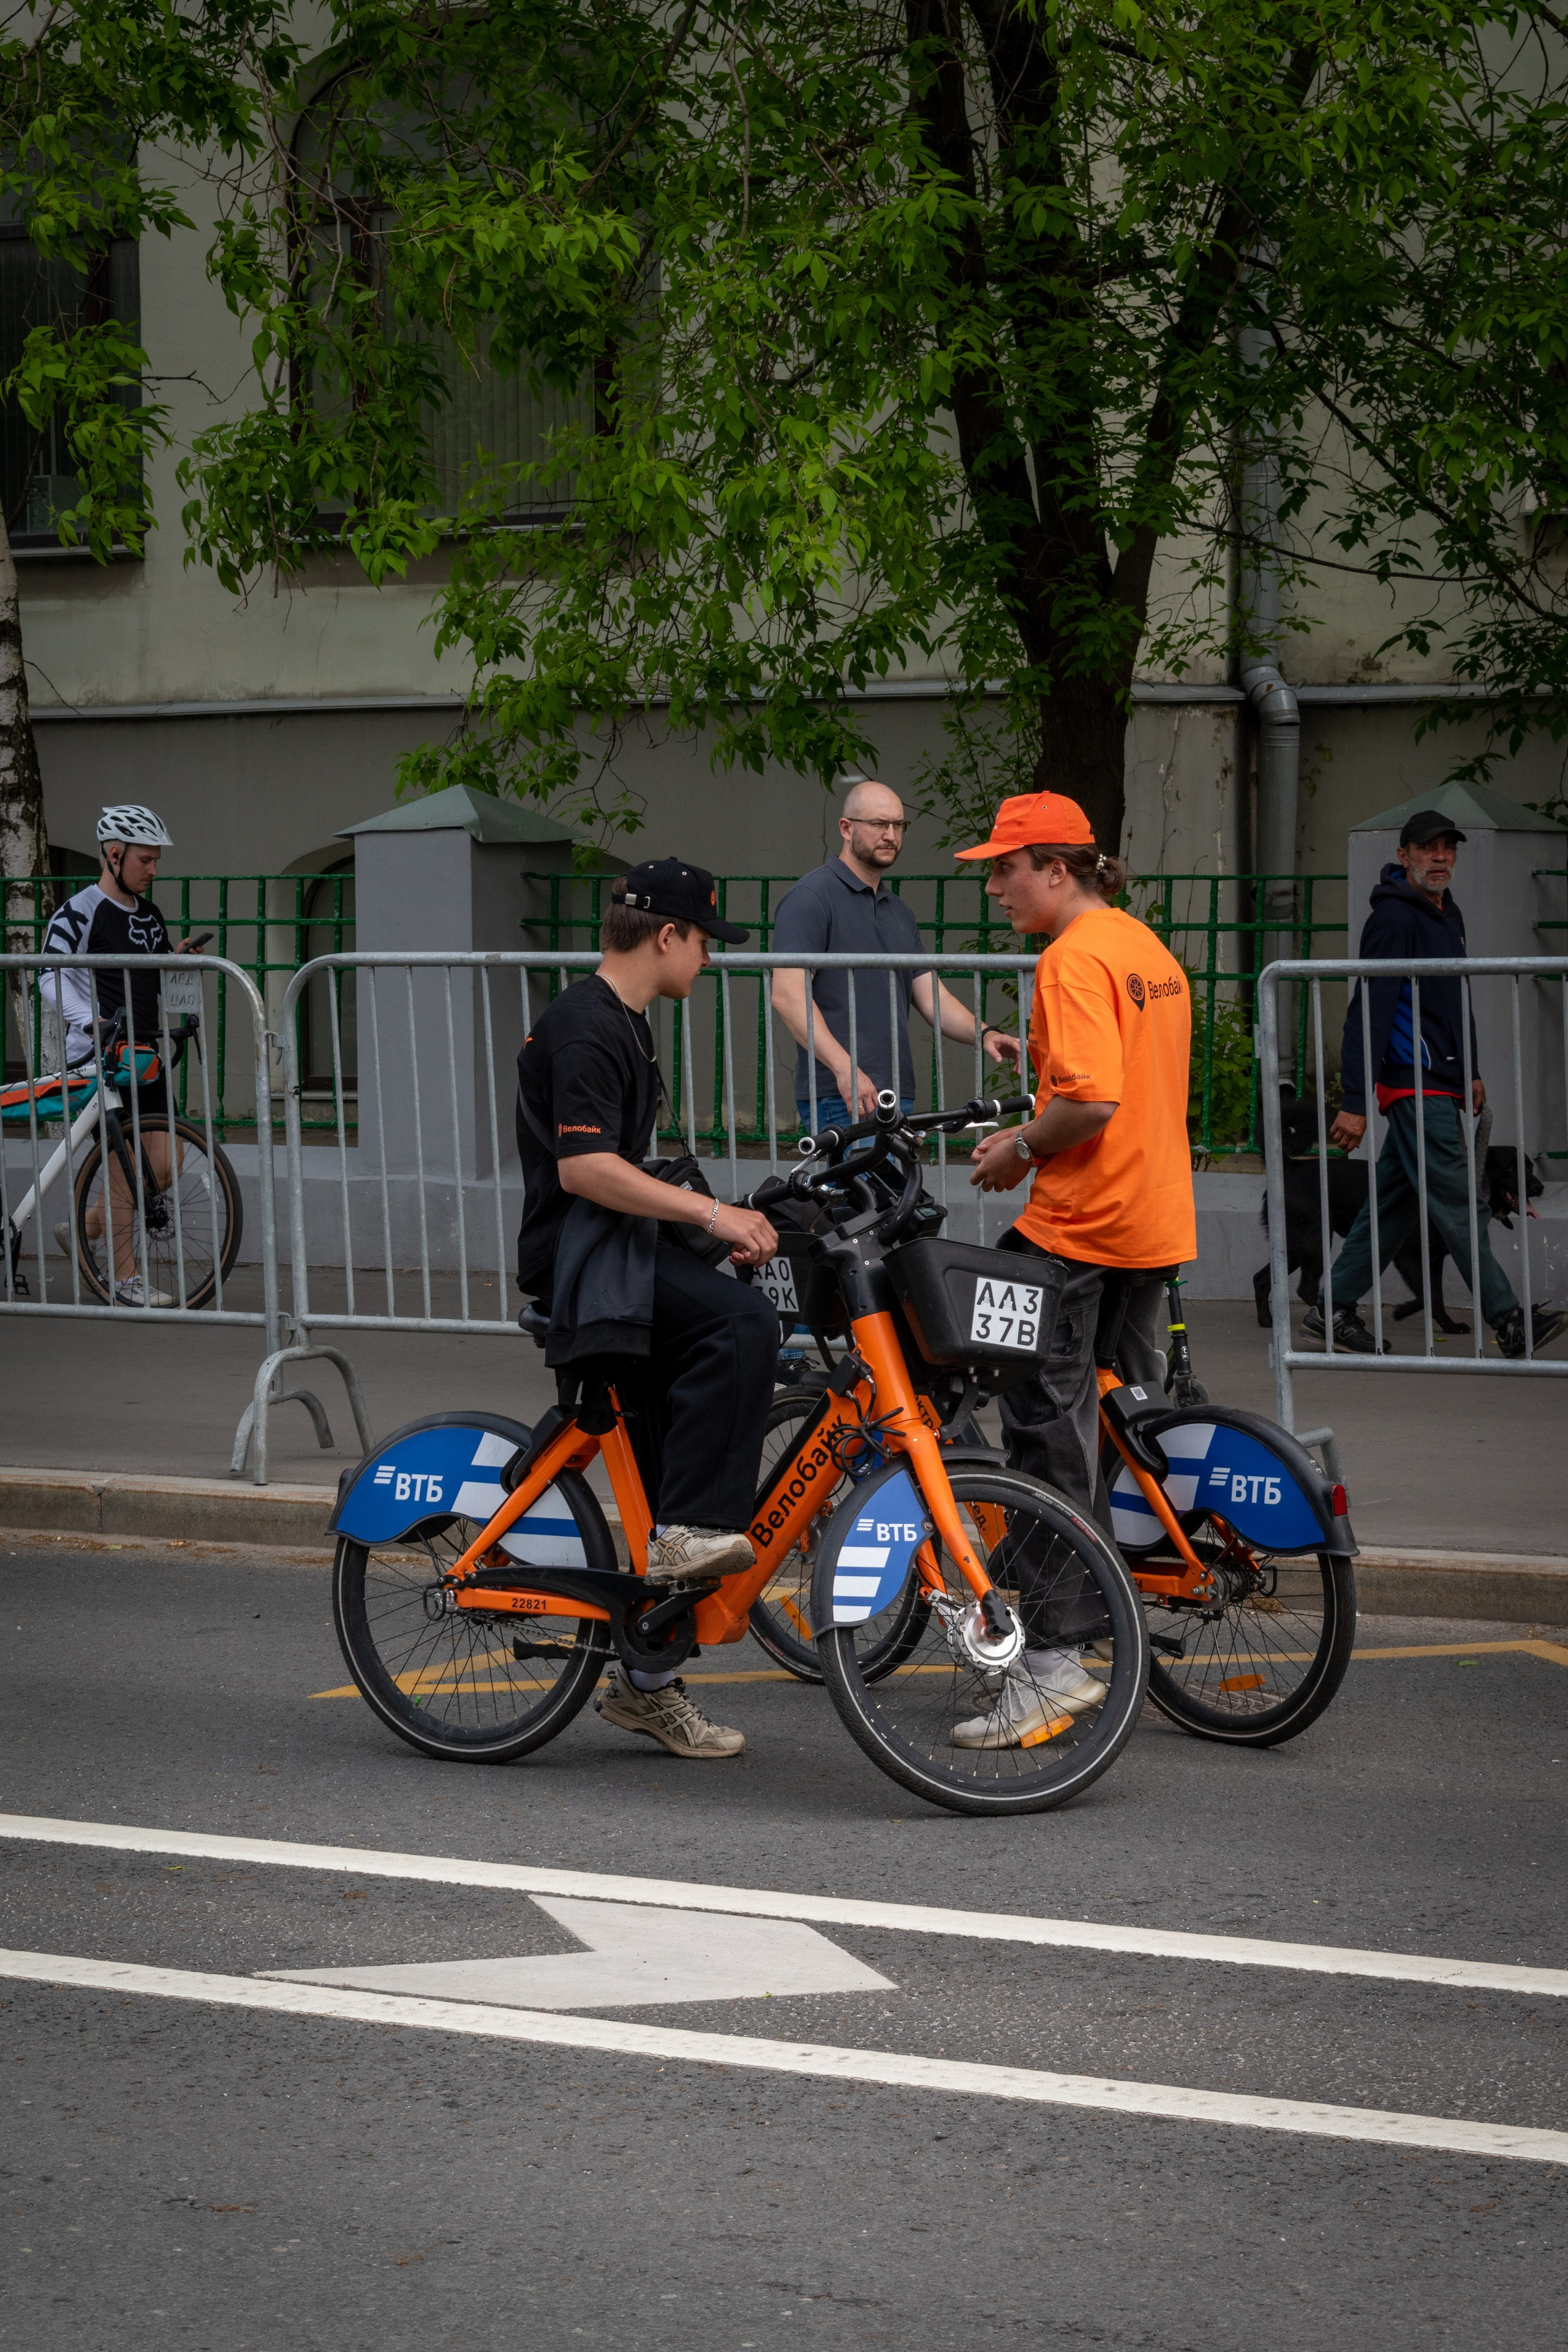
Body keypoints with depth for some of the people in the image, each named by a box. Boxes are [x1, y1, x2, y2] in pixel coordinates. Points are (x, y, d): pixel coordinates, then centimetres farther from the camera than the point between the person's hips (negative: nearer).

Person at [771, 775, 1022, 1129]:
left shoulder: (899, 912, 22)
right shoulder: (812, 898, -5)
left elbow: (932, 997, 18)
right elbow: (788, 994, -15)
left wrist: (984, 1034, -3)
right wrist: (844, 1068, -25)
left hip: (899, 1098, 8)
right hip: (842, 1100, -8)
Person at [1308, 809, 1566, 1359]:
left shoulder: (1448, 915, 18)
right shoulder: (1394, 917, -13)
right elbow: (1370, 1011, -18)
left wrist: (1472, 1071, 28)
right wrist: (1355, 1102, -23)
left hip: (1442, 1083, 10)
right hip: (1414, 1082, -10)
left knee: (1395, 1202, 11)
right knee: (1457, 1204, -10)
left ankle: (1333, 1308, 17)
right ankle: (1510, 1324, -12)